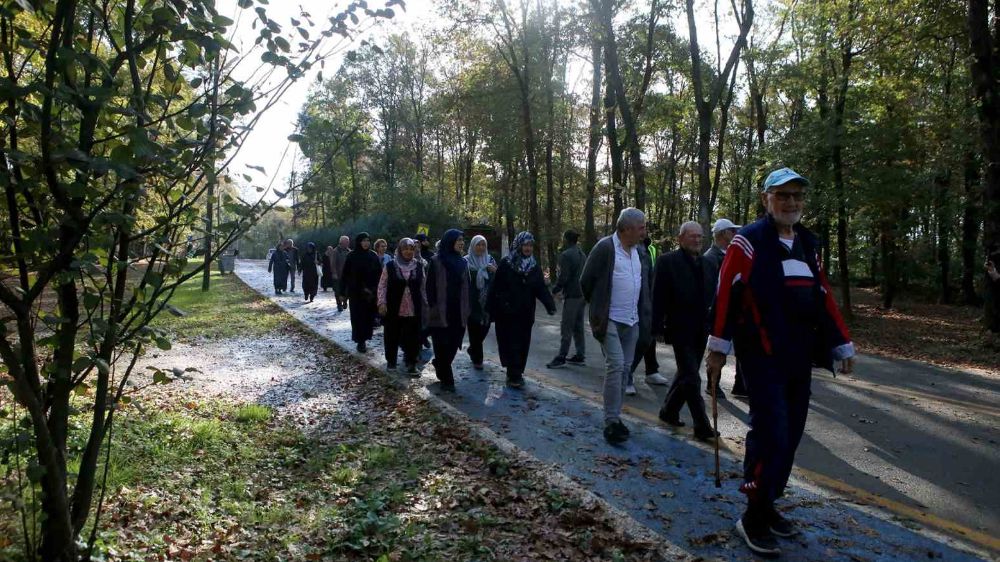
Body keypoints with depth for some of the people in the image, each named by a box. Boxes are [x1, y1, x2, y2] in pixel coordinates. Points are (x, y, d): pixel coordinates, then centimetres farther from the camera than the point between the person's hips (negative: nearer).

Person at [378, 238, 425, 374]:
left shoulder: (419, 266, 4)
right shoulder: (390, 266, -2)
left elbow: (422, 287, 9)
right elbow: (382, 286, -1)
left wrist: (424, 305, 8)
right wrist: (382, 302, -10)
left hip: (413, 310, 1)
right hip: (393, 309, -1)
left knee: (412, 337, 2)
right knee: (392, 336, 10)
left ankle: (411, 363, 13)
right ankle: (391, 360, 27)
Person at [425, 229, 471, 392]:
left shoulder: (462, 262, 10)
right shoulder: (436, 261, -5)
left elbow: (466, 288, 13)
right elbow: (430, 286, -6)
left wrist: (467, 310, 9)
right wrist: (432, 308, -10)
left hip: (459, 313, 5)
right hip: (441, 313, -5)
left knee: (453, 345, 9)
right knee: (443, 346, 0)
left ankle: (439, 365, 34)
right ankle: (446, 380, 10)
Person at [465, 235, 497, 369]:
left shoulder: (490, 260, 10)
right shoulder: (466, 261, -2)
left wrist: (495, 271, -16)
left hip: (487, 301, 4)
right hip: (472, 302, -4)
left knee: (484, 327, 9)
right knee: (474, 329, -1)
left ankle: (472, 350, 35)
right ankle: (477, 359, 11)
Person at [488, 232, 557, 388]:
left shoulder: (534, 266, 6)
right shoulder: (505, 263, -5)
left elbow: (541, 288, -3)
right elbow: (495, 288, -6)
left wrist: (550, 304, -19)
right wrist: (491, 309, -9)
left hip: (525, 313, 4)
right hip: (507, 312, -4)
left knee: (523, 344, 7)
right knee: (511, 343, -4)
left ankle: (516, 373, 19)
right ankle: (514, 375, 1)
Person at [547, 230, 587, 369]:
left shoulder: (565, 255, -13)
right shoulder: (582, 254, 12)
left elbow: (563, 277, -19)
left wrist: (555, 290, -3)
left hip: (572, 296, -8)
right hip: (582, 294, 8)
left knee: (566, 328, -3)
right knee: (578, 326, 14)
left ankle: (561, 357, 1)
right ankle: (580, 356, 18)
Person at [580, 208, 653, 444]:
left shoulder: (641, 252, 9)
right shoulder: (605, 248, -12)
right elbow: (586, 281, -5)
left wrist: (645, 314, 15)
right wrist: (598, 307, 5)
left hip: (633, 321, 7)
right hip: (610, 320, -7)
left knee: (625, 368, 10)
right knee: (615, 365, -13)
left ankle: (615, 416, 21)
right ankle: (611, 422, -5)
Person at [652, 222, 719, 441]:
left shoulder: (708, 265, 11)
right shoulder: (667, 261, -7)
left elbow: (712, 297, 13)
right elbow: (658, 297, -10)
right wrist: (658, 327, -13)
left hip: (701, 331, 7)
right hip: (680, 330, -6)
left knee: (685, 374, 16)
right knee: (691, 378, -5)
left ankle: (669, 411, 33)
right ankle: (702, 426, 1)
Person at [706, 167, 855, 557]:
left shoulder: (808, 245, 15)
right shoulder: (748, 241, -7)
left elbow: (824, 298, 19)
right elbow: (727, 294, -13)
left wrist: (843, 346, 18)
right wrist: (718, 347, -16)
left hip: (799, 358, 7)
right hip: (762, 357, -7)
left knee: (790, 436, 11)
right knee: (771, 435, -9)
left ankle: (767, 505, 26)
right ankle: (754, 518, 5)